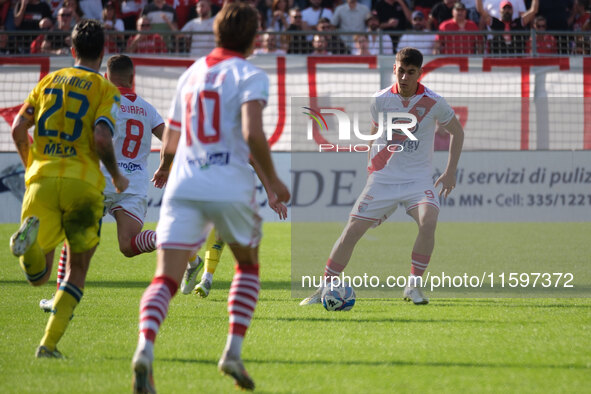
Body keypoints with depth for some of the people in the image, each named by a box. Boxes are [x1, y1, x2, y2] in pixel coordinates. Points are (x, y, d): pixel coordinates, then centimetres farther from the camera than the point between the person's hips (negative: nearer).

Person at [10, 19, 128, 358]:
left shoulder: (49, 81, 16)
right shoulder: (105, 89, 2)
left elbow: (19, 128, 9)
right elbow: (101, 138, -12)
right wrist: (117, 177, 4)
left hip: (42, 179, 3)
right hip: (83, 183, -3)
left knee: (38, 276, 3)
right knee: (77, 272, 12)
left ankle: (31, 234, -31)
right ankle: (49, 343, 0)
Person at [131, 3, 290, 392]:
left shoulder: (191, 75, 17)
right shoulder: (250, 76, 0)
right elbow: (253, 134, -17)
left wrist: (165, 167, 46)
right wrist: (273, 180, -3)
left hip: (183, 186, 3)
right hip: (230, 187, -3)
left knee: (165, 280, -5)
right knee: (248, 266, 22)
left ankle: (145, 347, -33)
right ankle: (234, 350, 7)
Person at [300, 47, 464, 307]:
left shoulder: (433, 102, -8)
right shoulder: (380, 100, -2)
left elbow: (457, 132, 8)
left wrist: (450, 171, 3)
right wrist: (372, 167, 12)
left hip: (419, 178, -2)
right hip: (383, 177, 2)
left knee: (428, 221, -28)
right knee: (353, 229, -5)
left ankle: (414, 286, -13)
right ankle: (325, 289, 7)